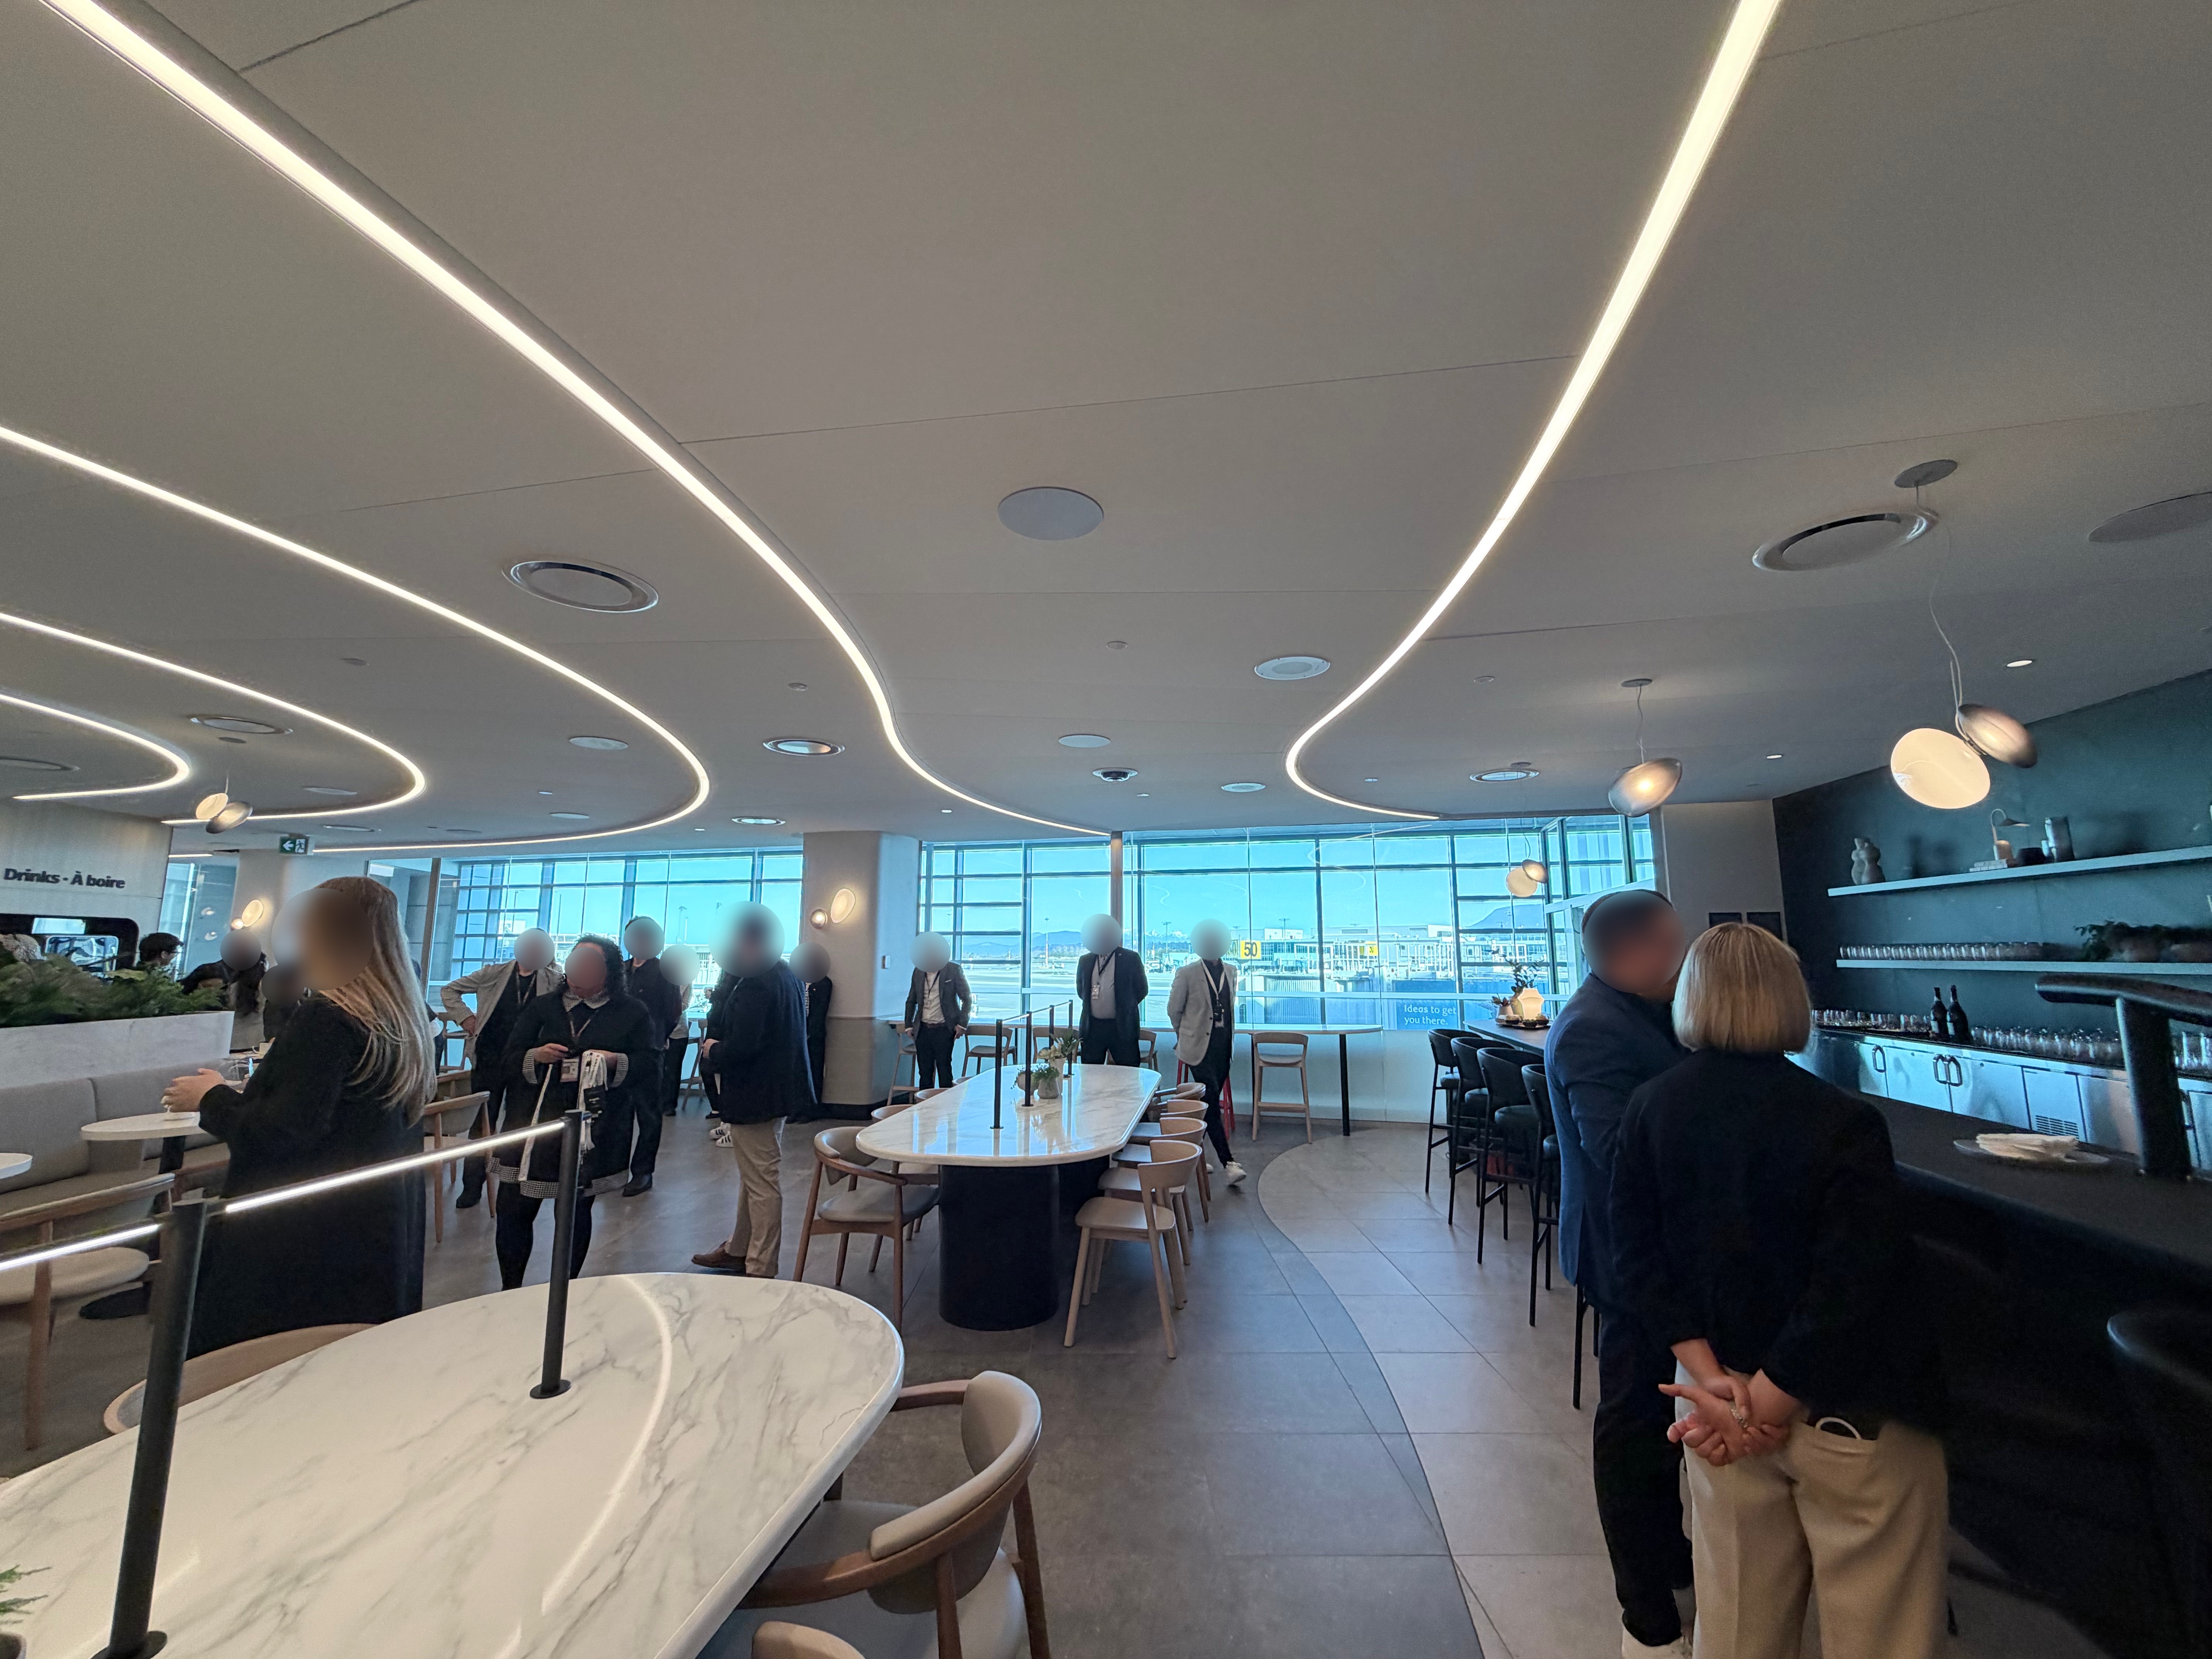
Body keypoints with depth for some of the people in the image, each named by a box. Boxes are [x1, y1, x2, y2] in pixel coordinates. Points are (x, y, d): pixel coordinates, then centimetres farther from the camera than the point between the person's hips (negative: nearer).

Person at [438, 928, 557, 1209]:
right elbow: (450, 990, 9)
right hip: (489, 1061, 0)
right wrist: (466, 1017, -2)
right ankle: (472, 1188, 19)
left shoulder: (553, 981, -1)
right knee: (482, 1124, 7)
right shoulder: (494, 974, 0)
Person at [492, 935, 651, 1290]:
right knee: (512, 1207, 1)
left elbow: (650, 1064, -1)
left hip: (594, 1125, -2)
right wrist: (536, 1056, -12)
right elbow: (508, 1058, 8)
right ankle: (510, 1291, 22)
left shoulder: (632, 1013, 2)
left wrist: (615, 1061, -19)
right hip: (534, 1121, 2)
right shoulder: (542, 1007, 11)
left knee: (576, 1211, 8)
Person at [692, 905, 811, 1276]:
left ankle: (761, 1270, 14)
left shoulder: (756, 984, -23)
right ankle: (739, 1251, 39)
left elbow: (742, 1047, -28)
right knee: (754, 1175, 22)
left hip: (754, 1094, -11)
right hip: (777, 1088, 11)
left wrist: (711, 1051, -9)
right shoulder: (785, 974, 9)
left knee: (761, 1181, 1)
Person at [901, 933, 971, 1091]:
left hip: (944, 1030, -4)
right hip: (923, 1030, 4)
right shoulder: (918, 971, 11)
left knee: (944, 1072, -2)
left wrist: (962, 1024, -6)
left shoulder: (953, 970, -3)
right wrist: (909, 1025, 14)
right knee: (924, 1073, 7)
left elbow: (967, 999, 0)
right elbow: (911, 1001, 20)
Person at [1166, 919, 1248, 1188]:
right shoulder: (1187, 973, -7)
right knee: (1212, 1102, -9)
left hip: (1224, 1045, 5)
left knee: (1210, 1103, 11)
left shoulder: (1231, 971, 8)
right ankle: (1227, 1163, -9)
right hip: (1200, 1046, -5)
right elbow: (1174, 1009, 2)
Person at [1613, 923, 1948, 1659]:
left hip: (1719, 1387, 4)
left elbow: (1637, 1257, -8)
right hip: (1851, 1418, -3)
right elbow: (1852, 1295, -21)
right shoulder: (1843, 1125, -19)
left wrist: (1710, 1377, -7)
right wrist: (1768, 1408, -14)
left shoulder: (1648, 1108, -9)